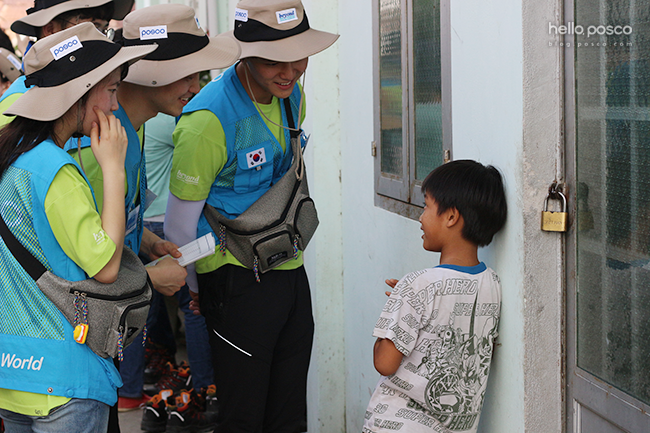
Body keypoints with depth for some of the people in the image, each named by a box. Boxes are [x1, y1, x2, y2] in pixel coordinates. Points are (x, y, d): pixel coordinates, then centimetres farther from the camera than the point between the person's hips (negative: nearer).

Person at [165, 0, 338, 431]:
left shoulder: (292, 96, 4)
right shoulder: (209, 119, -21)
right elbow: (180, 222, -10)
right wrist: (194, 290, 2)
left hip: (290, 269, 7)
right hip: (238, 279, -7)